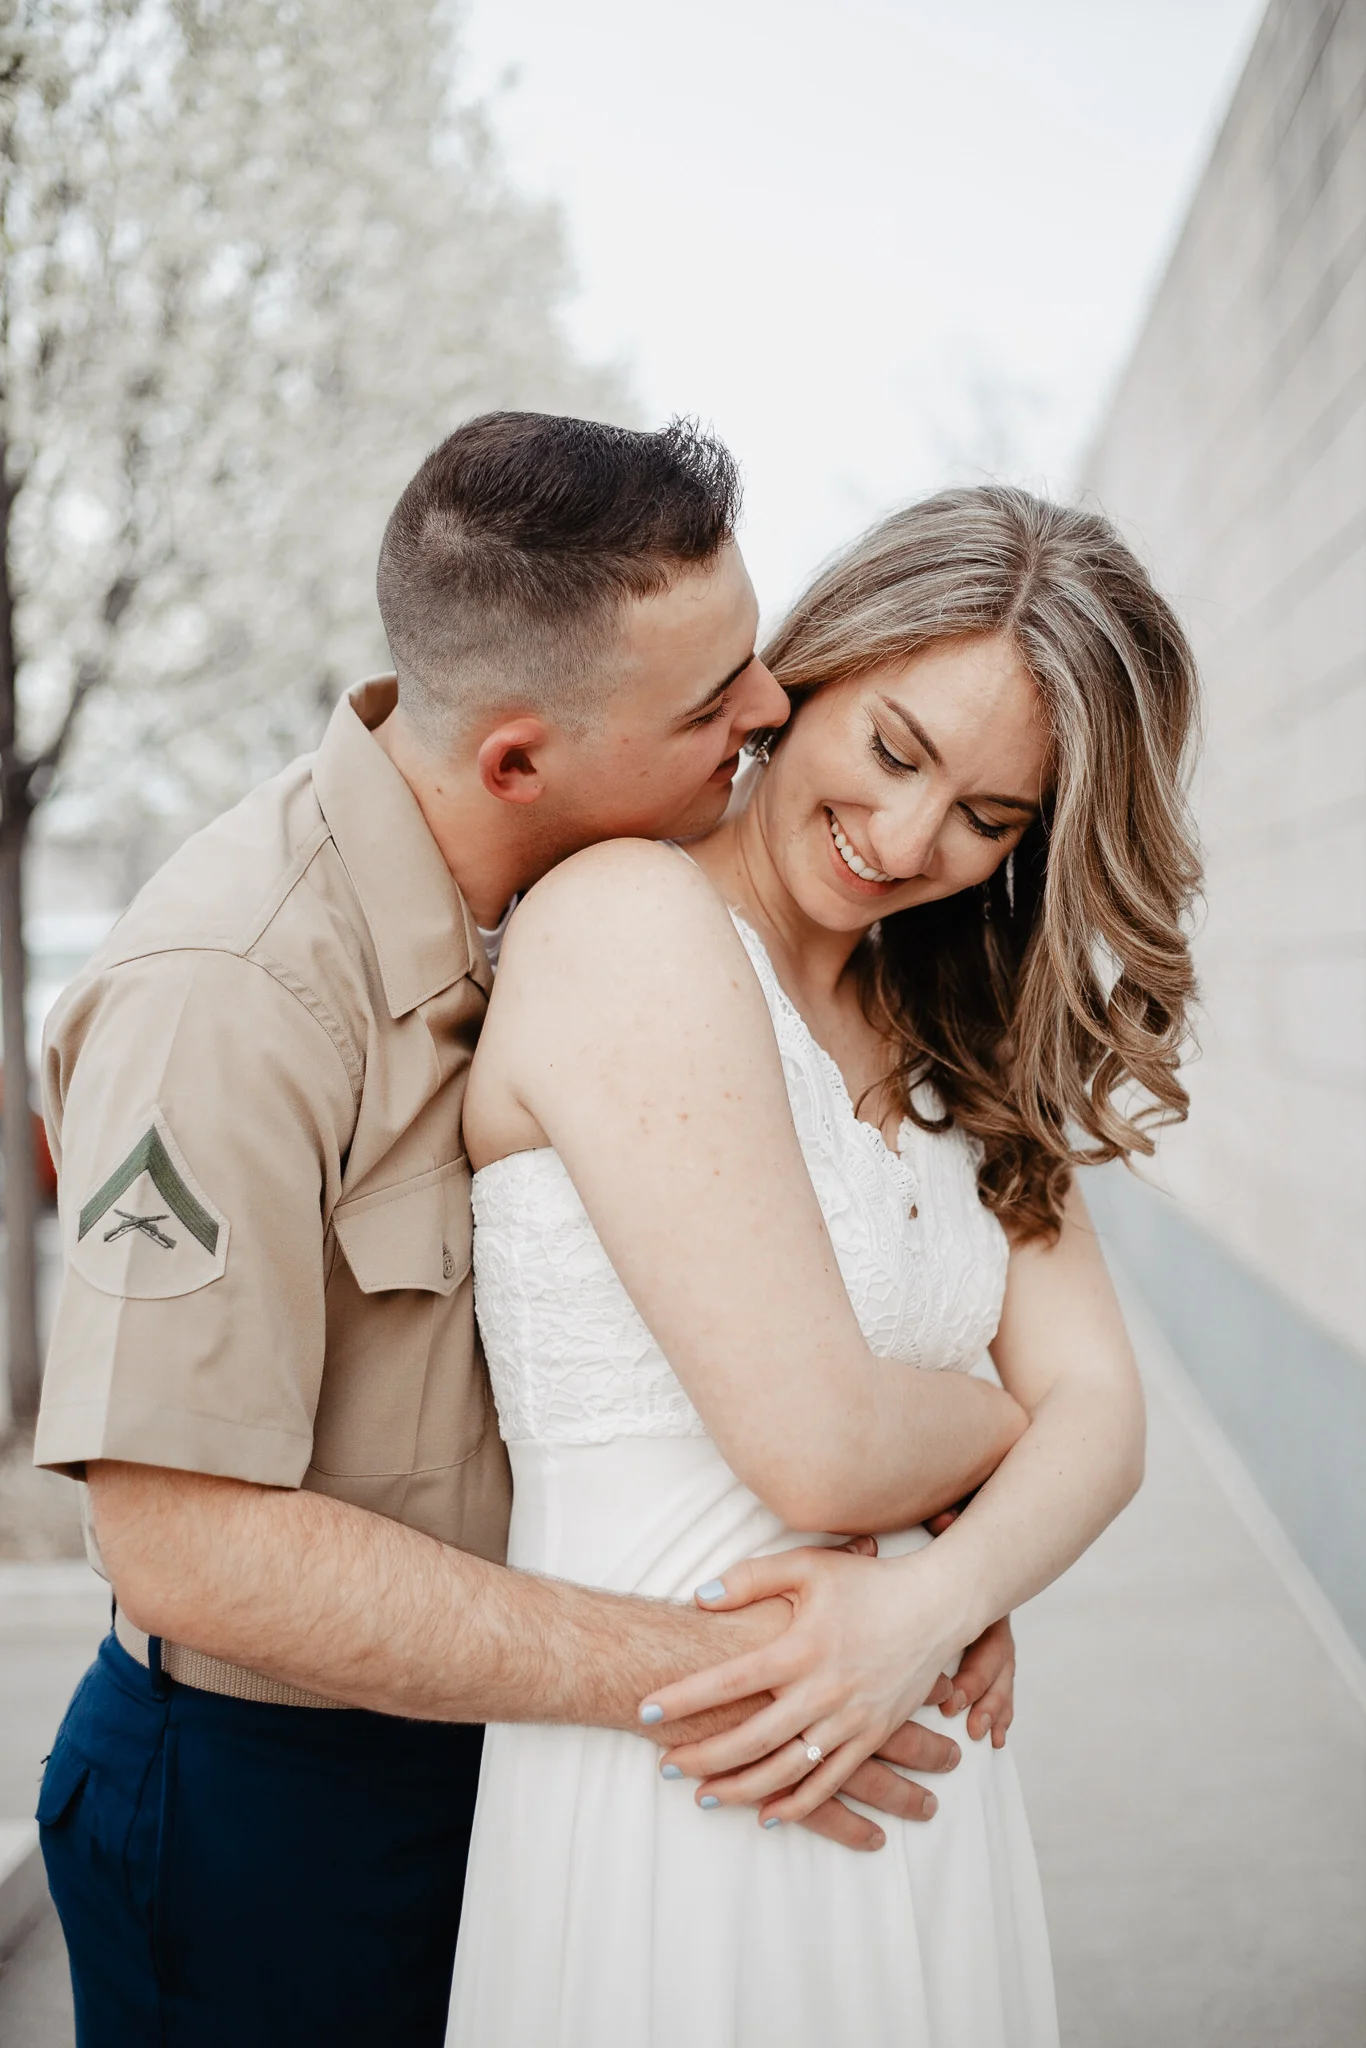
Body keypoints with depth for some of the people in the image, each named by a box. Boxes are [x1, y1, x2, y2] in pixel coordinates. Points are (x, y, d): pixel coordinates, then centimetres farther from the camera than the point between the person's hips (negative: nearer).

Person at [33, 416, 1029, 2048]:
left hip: (528, 1756, 7)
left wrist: (937, 1495, -10)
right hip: (271, 1809, -6)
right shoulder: (229, 995, -27)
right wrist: (677, 1674, -27)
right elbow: (187, 1541, -27)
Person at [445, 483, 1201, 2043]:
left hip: (916, 1775, 7)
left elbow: (1101, 1414, 0)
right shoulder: (631, 914, -17)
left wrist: (934, 1597, -18)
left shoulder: (951, 1039, 8)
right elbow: (820, 1448, -21)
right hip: (673, 1810, -7)